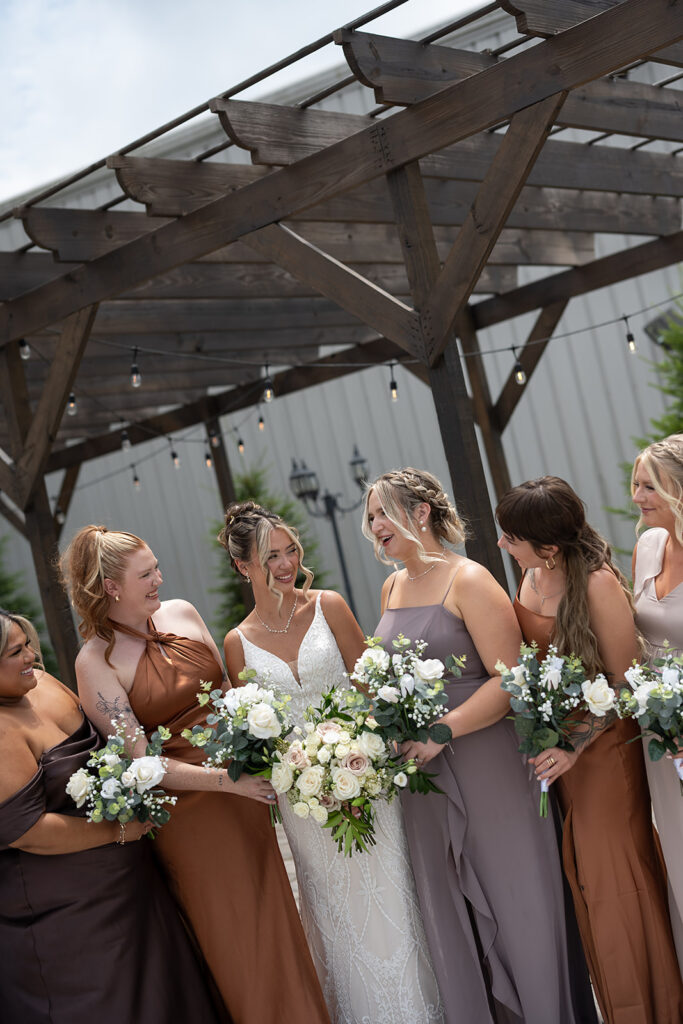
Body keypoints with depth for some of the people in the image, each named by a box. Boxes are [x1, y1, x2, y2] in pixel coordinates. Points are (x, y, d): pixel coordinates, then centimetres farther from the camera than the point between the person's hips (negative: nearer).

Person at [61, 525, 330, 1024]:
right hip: (186, 809, -5)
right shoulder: (96, 660, -14)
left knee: (274, 922, 16)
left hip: (244, 790, 5)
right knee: (233, 941, 8)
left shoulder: (182, 613, 2)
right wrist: (228, 780, -25)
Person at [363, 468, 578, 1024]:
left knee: (512, 899, 5)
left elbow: (509, 678, -17)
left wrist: (443, 731, -22)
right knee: (450, 911, 14)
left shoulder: (468, 580, -11)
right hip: (423, 772, 7)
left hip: (485, 765, -6)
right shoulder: (391, 587, 11)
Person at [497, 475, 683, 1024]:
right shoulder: (532, 577, 0)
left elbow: (628, 682, -18)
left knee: (615, 874, 4)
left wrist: (576, 746, -23)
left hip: (603, 747, -7)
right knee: (581, 879, 15)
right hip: (553, 743, 7)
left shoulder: (598, 584, -22)